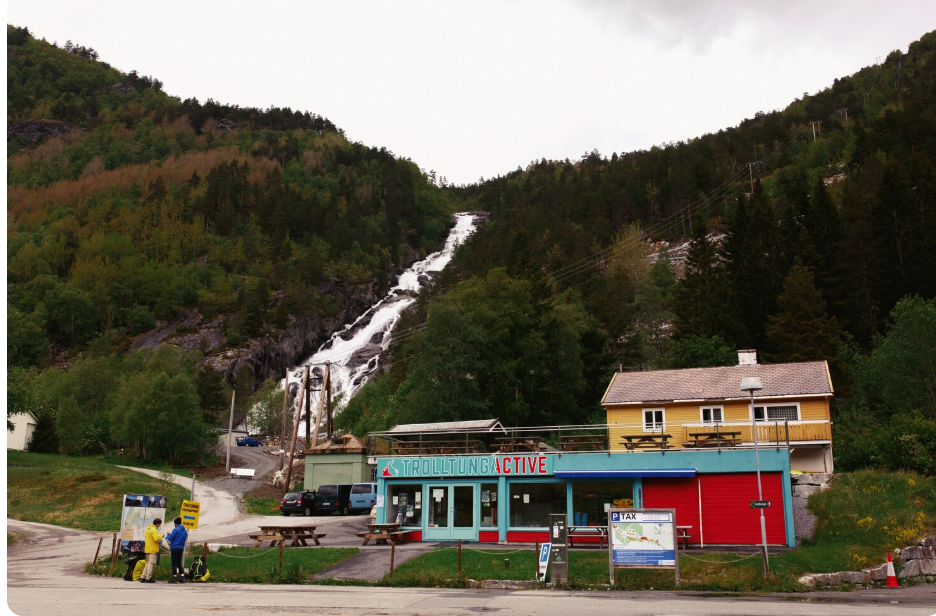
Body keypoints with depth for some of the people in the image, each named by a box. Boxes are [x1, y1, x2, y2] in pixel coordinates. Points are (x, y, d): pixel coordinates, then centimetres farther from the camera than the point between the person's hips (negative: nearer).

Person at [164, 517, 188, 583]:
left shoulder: (176, 529, -12)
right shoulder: (185, 531, 12)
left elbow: (170, 538, -15)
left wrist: (168, 534, 8)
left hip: (175, 548, -7)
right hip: (181, 548, 7)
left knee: (174, 563, -1)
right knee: (179, 563, 16)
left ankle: (174, 578, 0)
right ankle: (182, 578, 12)